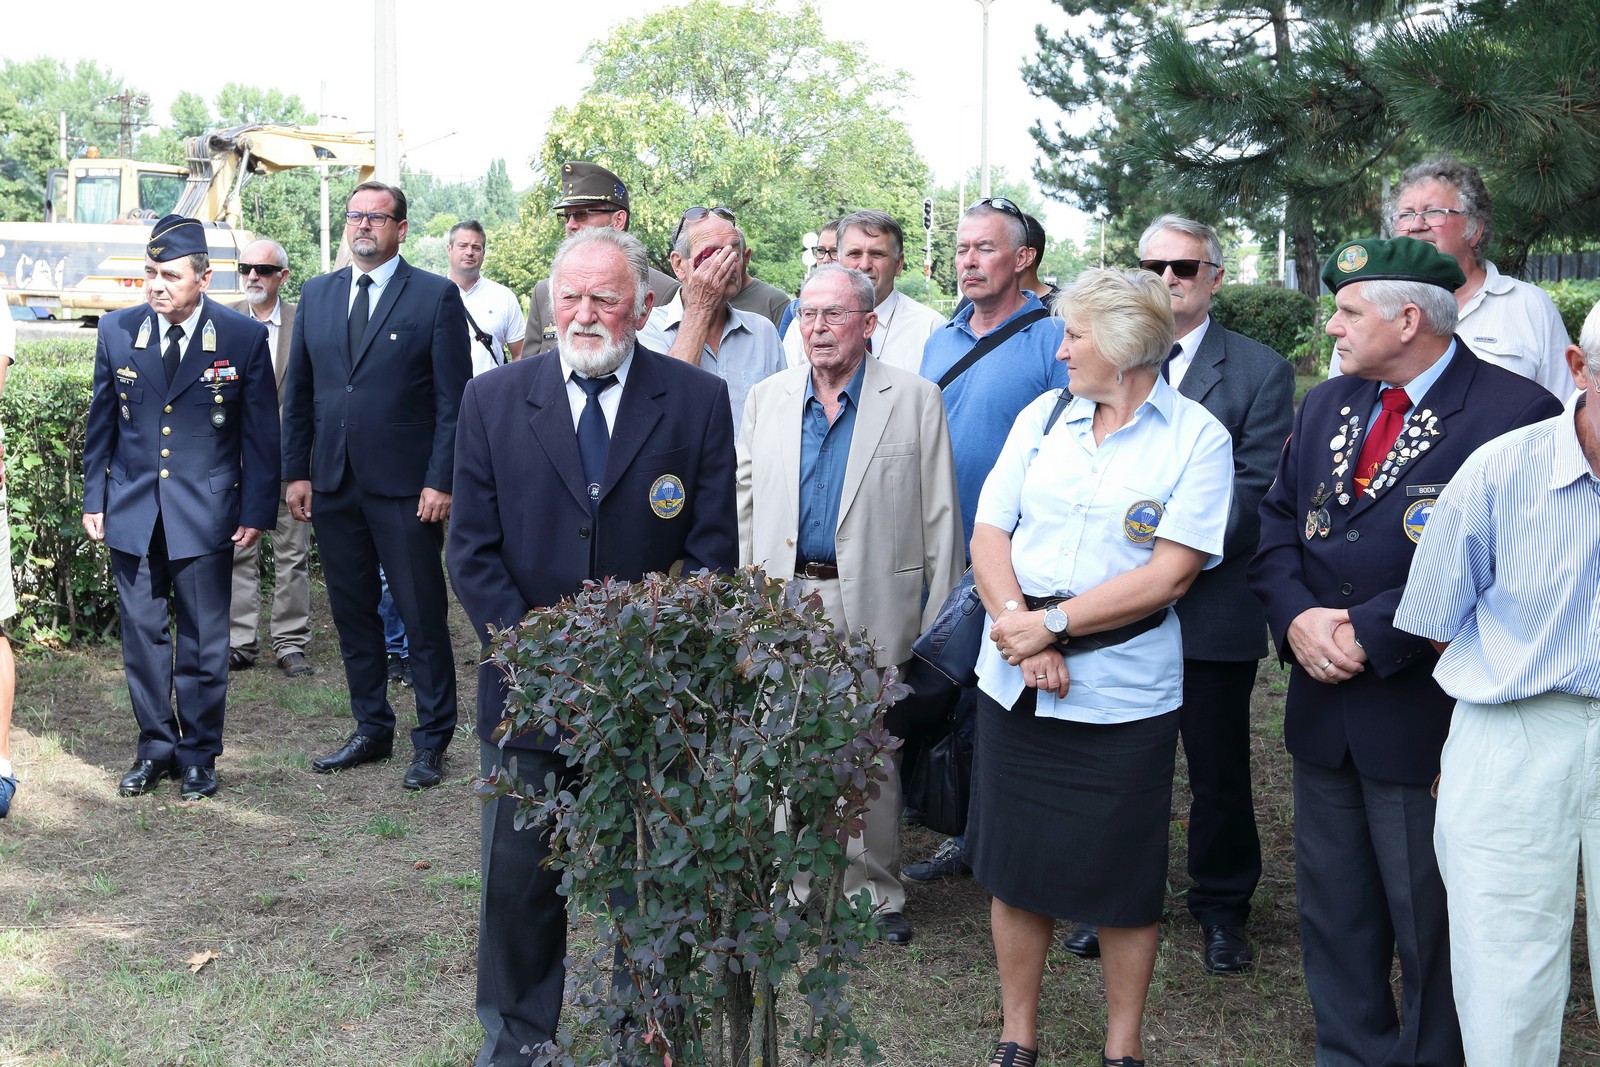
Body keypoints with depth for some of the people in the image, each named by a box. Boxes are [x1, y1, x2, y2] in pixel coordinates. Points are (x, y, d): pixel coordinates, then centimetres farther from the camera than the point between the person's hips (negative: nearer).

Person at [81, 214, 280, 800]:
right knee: (141, 631, 9)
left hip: (206, 510, -3)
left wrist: (257, 510, -5)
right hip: (132, 509, 3)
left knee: (203, 639, 4)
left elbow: (261, 432, -2)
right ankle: (156, 746, 23)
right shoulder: (117, 331, 2)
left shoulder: (244, 337, -6)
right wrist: (94, 499, 7)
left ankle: (199, 754, 17)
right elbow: (101, 423, 10)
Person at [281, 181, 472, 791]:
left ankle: (432, 741, 12)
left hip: (406, 489, -5)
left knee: (422, 619, 1)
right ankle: (371, 730, 25)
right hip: (333, 486, 5)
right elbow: (298, 392, 15)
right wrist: (296, 471, 7)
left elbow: (454, 399, -6)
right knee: (352, 615, 12)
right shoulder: (317, 295, 12)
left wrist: (441, 481, -12)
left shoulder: (436, 297, -3)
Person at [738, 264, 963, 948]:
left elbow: (940, 515, -2)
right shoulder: (766, 399, 9)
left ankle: (874, 890, 21)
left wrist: (939, 620, -5)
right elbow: (745, 505, 11)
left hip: (873, 604, -3)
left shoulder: (915, 400, -1)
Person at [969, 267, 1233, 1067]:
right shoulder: (1042, 416, 8)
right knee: (1015, 860, 12)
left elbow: (1171, 574, -14)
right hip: (1016, 684, 4)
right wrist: (1019, 629, -13)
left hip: (1124, 693, -4)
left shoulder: (1196, 437, -5)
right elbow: (989, 536, 3)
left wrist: (1052, 623, -17)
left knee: (1123, 876, 8)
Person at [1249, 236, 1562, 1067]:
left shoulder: (1514, 413, -15)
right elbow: (1277, 522, 9)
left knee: (1431, 922, 8)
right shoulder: (1325, 406, 10)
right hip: (1325, 704, 7)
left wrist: (1370, 632, -20)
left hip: (1426, 717, -7)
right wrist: (1295, 616, -9)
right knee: (1332, 907, 19)